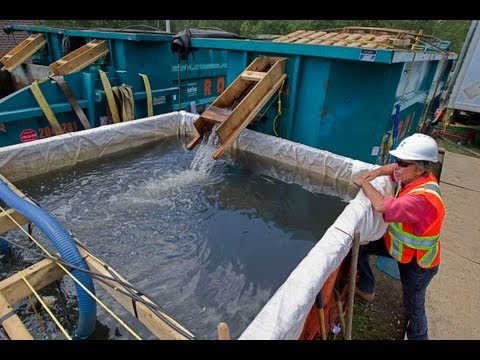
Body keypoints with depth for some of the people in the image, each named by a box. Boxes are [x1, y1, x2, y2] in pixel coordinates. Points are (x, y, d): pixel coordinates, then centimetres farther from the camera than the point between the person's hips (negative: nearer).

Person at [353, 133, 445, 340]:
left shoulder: (423, 198, -39)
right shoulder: (418, 177, -11)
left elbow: (381, 206, -47)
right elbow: (394, 169, 8)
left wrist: (364, 183, -29)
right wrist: (376, 172, -13)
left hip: (417, 261, -8)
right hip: (398, 242, 8)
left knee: (413, 306, 9)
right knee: (360, 248, 11)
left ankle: (418, 336, 37)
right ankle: (366, 290, 32)